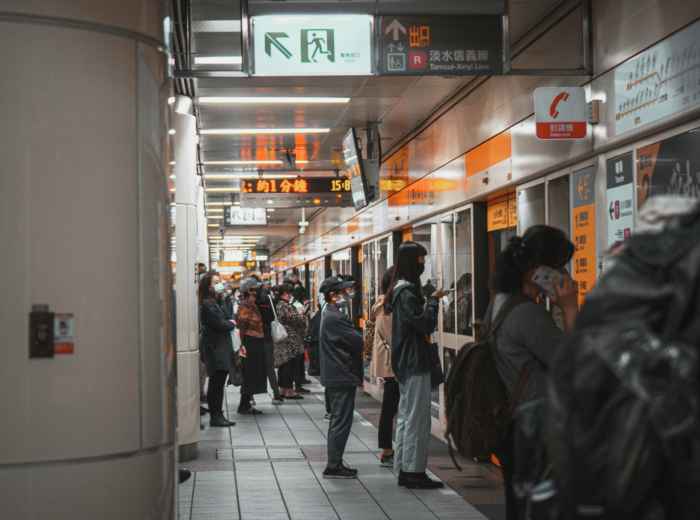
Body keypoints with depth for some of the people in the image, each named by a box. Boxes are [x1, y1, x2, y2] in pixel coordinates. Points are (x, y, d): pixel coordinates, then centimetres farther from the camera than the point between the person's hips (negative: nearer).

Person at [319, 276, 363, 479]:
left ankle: (335, 464, 22)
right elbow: (357, 341, -20)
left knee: (338, 420, 16)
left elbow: (350, 339, 15)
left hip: (334, 376, 11)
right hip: (342, 376, -11)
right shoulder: (335, 318, -19)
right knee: (341, 421, -6)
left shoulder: (328, 314, 14)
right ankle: (333, 466, -2)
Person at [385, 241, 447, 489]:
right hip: (415, 363, -11)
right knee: (417, 418, -6)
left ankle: (404, 469, 19)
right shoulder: (407, 291, -17)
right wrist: (433, 301, -10)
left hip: (404, 363, 11)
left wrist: (429, 301, 7)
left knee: (406, 415, 14)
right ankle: (414, 471, -2)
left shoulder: (400, 289, 14)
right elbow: (425, 324, -22)